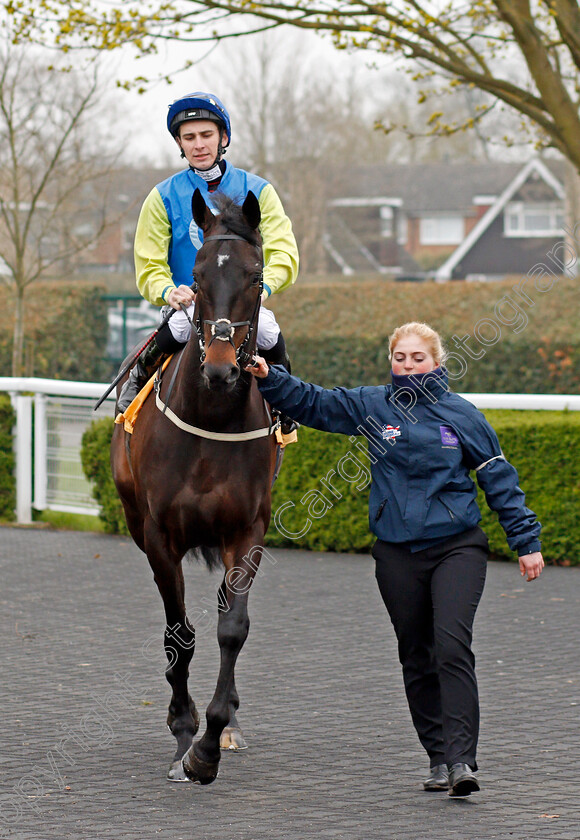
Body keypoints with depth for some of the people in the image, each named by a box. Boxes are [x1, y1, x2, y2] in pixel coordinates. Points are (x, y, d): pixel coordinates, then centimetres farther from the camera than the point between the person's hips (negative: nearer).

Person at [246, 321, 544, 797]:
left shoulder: (461, 415, 1)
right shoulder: (371, 407, 5)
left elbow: (500, 480, 6)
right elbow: (310, 403, 5)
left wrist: (527, 542, 5)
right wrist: (268, 378, -11)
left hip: (458, 548, -3)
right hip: (398, 555, 3)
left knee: (452, 646, -18)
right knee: (418, 659, 8)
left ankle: (462, 760, -21)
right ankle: (439, 758, 18)